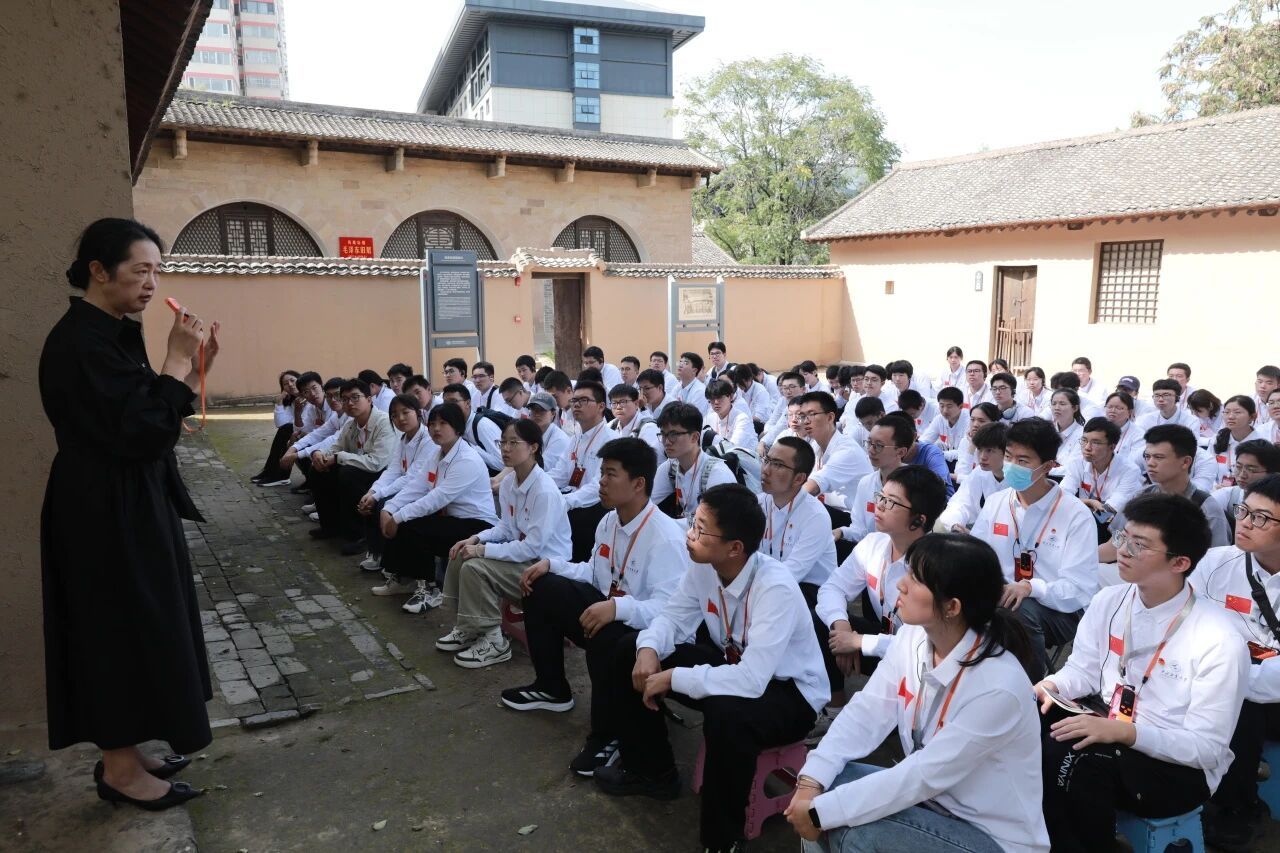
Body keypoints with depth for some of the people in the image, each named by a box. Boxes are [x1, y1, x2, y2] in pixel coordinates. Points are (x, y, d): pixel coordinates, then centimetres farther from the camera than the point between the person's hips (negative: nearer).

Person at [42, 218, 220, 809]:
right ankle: (120, 770, 15)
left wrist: (195, 366, 1)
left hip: (128, 504, 10)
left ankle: (126, 751, 29)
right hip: (105, 512, -10)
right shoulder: (80, 341, -19)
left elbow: (151, 421, 12)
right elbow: (138, 429, -25)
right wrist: (178, 359, -19)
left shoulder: (112, 333, 11)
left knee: (136, 627, 16)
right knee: (121, 630, 0)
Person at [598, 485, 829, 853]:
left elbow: (750, 681, -40)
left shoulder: (776, 589, -34)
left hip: (788, 692, -7)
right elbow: (673, 616, 0)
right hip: (732, 664, 8)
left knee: (726, 714, -40)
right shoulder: (703, 566, -13)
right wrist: (649, 649, -22)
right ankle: (650, 770, 19)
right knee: (631, 649, 0)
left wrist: (673, 678, -32)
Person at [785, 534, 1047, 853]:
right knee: (823, 783, -11)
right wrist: (811, 781, -24)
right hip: (929, 797, 7)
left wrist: (820, 812, -26)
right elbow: (866, 713, -9)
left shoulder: (998, 687, -31)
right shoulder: (912, 638, -9)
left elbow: (925, 775, -29)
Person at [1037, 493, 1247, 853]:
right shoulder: (1109, 600, -1)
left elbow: (1206, 748, -18)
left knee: (1068, 755, -33)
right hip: (1105, 721, 6)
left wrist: (1125, 732, -31)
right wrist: (1049, 687, -16)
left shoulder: (1218, 642, -19)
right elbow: (1084, 669, 6)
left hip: (1177, 766, -6)